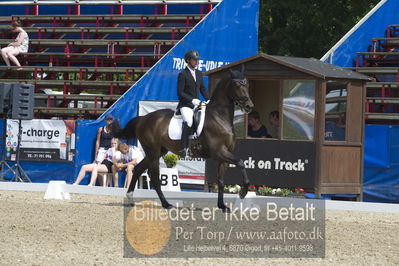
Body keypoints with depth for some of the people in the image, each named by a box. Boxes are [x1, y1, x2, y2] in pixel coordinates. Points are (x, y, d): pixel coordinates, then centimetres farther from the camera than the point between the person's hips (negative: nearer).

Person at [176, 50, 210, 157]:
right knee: (188, 122, -29)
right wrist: (192, 100, -20)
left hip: (197, 104, 7)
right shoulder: (183, 74, -6)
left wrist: (208, 100, 4)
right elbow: (180, 92, -12)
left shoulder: (199, 73, 15)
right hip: (185, 105, -7)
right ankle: (184, 149, -34)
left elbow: (202, 88, 20)